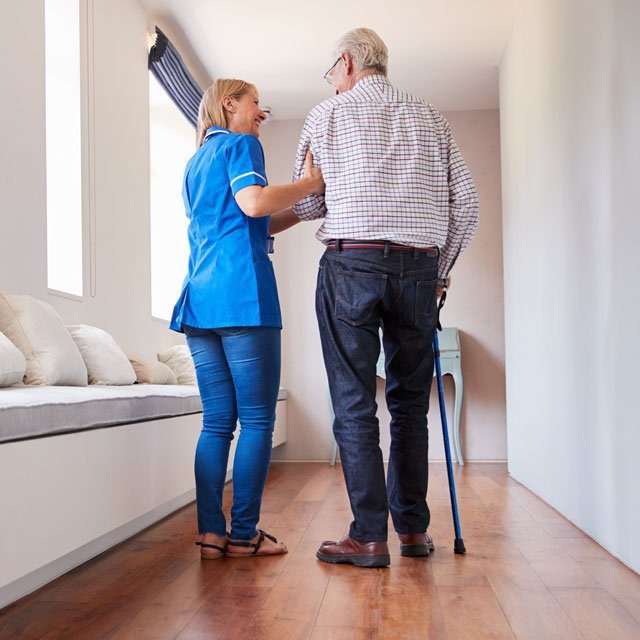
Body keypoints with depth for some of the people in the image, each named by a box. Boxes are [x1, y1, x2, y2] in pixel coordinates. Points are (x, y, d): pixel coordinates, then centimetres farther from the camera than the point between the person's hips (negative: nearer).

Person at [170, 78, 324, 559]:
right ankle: (244, 533, -1)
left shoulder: (195, 163, 29)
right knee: (257, 420, -3)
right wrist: (311, 183, -6)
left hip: (199, 299, 8)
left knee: (217, 421, 6)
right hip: (243, 296, -8)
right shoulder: (240, 144, 4)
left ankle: (211, 532, 5)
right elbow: (253, 202, -16)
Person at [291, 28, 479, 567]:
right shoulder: (429, 118, 15)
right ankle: (413, 528, 16)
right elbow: (465, 204, 9)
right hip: (419, 267, 3)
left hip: (350, 265, -3)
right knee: (410, 402, 11)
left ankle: (370, 536, 2)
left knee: (355, 405, 0)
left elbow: (305, 205, 8)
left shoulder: (327, 115, 7)